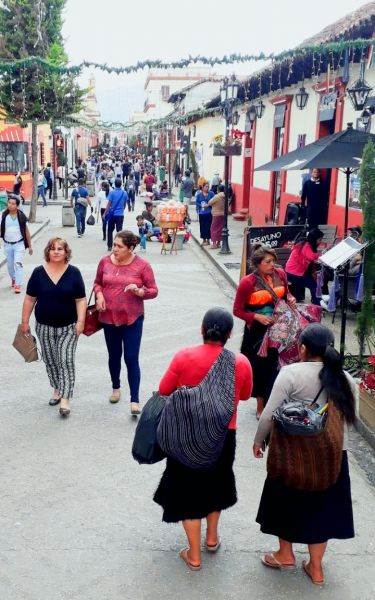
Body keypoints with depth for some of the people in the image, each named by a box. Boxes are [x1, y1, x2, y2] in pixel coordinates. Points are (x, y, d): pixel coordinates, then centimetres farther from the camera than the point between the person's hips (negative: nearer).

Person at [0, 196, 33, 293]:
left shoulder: (21, 216, -6)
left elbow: (26, 231, 1)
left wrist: (29, 246, 3)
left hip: (19, 244, -2)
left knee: (18, 263, -12)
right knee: (10, 265, 15)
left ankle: (18, 285, -12)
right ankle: (13, 279, 40)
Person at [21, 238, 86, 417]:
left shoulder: (74, 272, -7)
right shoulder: (39, 272, -5)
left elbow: (81, 300, -5)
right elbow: (30, 299, 1)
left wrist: (80, 321, -12)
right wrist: (25, 321, 2)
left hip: (68, 326, -2)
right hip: (44, 326, 2)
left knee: (66, 360, -7)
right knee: (50, 360, 14)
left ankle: (65, 399, -4)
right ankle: (57, 389, 34)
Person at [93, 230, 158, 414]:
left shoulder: (142, 265, -11)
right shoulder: (105, 261, -2)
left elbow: (153, 291, -6)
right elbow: (97, 282, 12)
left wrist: (139, 291, -25)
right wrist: (99, 295, -8)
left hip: (132, 318, -3)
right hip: (109, 317, 3)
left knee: (131, 359, -5)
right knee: (114, 355, 18)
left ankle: (135, 400, 1)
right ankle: (116, 387, 41)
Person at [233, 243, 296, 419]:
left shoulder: (280, 274, -3)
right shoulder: (247, 282, -16)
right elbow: (237, 310, -10)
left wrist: (290, 299, -6)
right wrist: (257, 317, -22)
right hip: (257, 330, -3)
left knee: (276, 365, 7)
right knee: (260, 367, 7)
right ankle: (261, 407, 25)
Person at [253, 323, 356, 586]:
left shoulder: (291, 372, -14)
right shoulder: (345, 378, -1)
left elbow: (270, 415, -13)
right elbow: (351, 418, 10)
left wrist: (258, 440, 3)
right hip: (334, 455, 4)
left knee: (288, 502, 18)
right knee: (321, 506, 18)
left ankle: (285, 554, 35)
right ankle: (316, 567, 29)